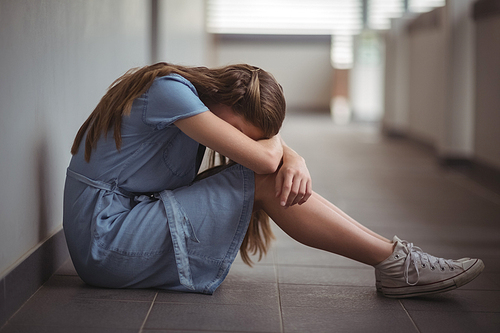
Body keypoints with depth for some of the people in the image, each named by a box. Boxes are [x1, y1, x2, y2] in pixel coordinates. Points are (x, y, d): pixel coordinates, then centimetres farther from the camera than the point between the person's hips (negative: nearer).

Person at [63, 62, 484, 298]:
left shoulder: (191, 92, 8)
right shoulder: (169, 88, -20)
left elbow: (270, 144, 9)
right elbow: (263, 157, -25)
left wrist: (294, 160, -15)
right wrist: (275, 143, -1)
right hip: (107, 241, -9)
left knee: (281, 176, 0)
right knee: (264, 181, -17)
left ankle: (392, 260, -1)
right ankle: (395, 263, -11)